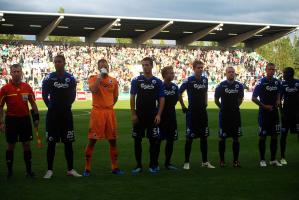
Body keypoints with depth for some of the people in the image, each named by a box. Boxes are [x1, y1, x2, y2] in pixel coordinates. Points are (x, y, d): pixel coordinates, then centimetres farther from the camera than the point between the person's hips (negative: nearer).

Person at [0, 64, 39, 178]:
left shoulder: (27, 87, 2)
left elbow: (33, 103, 10)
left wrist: (36, 117, 5)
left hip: (25, 118, 2)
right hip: (11, 119, -2)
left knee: (26, 144, 5)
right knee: (11, 145, 6)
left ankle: (29, 170, 14)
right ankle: (9, 170, 17)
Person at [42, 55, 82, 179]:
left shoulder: (70, 78, 3)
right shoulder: (49, 78, -2)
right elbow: (45, 96, 4)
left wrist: (66, 105, 7)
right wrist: (51, 107, 4)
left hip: (66, 114, 2)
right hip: (52, 114, -1)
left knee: (68, 142, 5)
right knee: (51, 143, 2)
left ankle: (70, 169, 12)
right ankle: (50, 170, 9)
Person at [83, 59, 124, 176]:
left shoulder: (113, 81, 10)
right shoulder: (93, 78, -1)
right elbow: (93, 90, -22)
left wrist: (109, 106, 12)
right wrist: (100, 77, -17)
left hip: (110, 112, 4)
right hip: (97, 111, -4)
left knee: (113, 140, 7)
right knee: (92, 140, -3)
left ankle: (115, 167, 18)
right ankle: (87, 168, 5)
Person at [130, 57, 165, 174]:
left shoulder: (158, 82, 3)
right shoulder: (136, 81, 3)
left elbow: (162, 99, 2)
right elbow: (132, 98, 3)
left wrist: (158, 115, -7)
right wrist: (133, 114, -4)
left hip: (153, 116, 0)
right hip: (139, 116, 1)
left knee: (154, 140, 1)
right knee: (137, 140, 4)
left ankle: (153, 165, 12)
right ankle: (138, 165, 14)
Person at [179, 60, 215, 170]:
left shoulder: (205, 80, 6)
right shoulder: (188, 80, -10)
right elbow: (179, 93, -1)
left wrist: (205, 104, 13)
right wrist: (183, 107, 0)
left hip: (203, 112, 5)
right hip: (192, 112, -5)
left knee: (204, 137, 8)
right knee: (189, 137, -1)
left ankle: (205, 161, 17)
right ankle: (186, 162, 8)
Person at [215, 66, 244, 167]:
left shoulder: (239, 85, 4)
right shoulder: (221, 85, -5)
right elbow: (216, 100, 4)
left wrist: (235, 107, 13)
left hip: (236, 114, 3)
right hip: (224, 115, -3)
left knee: (236, 138, 5)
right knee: (222, 138, 3)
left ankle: (236, 160, 12)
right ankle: (222, 160, 12)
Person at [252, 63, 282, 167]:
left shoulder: (277, 82, 6)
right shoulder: (261, 82, -10)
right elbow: (254, 98, -8)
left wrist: (278, 100, 2)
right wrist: (264, 106, -12)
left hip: (274, 112, 5)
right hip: (264, 112, -5)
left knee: (274, 136, 7)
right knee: (263, 136, 1)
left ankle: (273, 159, 16)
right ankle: (262, 160, 10)